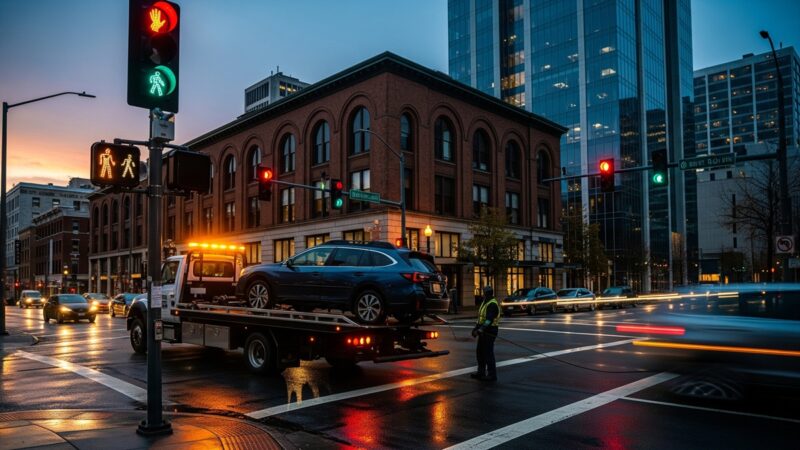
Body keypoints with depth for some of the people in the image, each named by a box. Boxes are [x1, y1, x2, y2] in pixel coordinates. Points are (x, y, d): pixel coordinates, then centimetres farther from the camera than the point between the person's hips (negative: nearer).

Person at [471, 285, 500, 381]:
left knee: (488, 353, -6)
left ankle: (492, 375, 1)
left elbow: (489, 320, -27)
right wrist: (476, 328, 14)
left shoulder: (492, 304, -17)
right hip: (483, 332, 10)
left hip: (489, 332, -10)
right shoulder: (484, 302, 15)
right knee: (480, 352, 14)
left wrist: (480, 330, -32)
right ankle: (481, 373, 23)